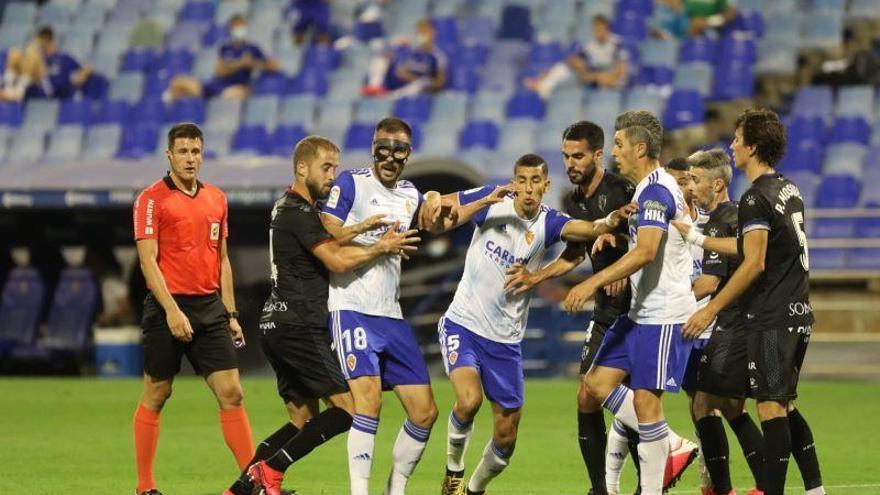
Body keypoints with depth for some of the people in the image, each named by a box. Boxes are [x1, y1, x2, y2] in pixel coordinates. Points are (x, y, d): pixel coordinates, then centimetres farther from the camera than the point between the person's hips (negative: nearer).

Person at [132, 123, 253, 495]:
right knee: (155, 397, 3)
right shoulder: (152, 199, -5)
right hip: (168, 309, -5)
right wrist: (171, 310, -19)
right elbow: (148, 261, -11)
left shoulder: (216, 199, 13)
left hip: (210, 308, 5)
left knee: (231, 393, -2)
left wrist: (231, 314, 14)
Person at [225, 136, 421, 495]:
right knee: (347, 408, -12)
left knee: (304, 420, 13)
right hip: (298, 327, -10)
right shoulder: (298, 212, -12)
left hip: (278, 326, 10)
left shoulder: (289, 208, 19)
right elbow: (338, 262, -17)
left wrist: (356, 230, 13)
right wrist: (381, 248, -5)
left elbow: (324, 245, 30)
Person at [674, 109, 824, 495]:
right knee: (785, 406, 15)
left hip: (771, 318, -9)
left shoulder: (756, 198, -14)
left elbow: (754, 263, -19)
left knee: (771, 408, -6)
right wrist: (694, 237, 26)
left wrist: (710, 309, -15)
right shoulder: (789, 190, 14)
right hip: (798, 314, 9)